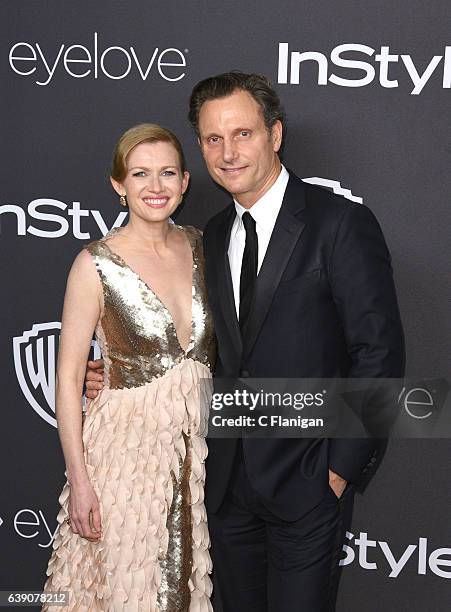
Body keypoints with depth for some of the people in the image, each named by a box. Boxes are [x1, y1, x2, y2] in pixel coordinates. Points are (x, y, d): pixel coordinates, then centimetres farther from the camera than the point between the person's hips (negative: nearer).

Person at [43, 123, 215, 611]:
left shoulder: (200, 247, 3)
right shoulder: (96, 264, -11)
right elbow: (68, 376, -9)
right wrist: (78, 478, -12)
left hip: (197, 444, 4)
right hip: (127, 447, -4)